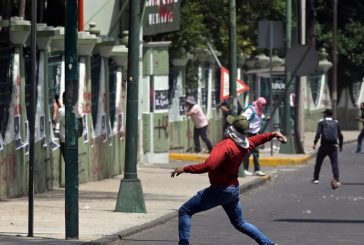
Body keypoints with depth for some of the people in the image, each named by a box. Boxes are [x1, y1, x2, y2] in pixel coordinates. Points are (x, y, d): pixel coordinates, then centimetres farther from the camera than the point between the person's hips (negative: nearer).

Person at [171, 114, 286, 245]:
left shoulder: (225, 146, -27)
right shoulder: (246, 144, -2)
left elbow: (208, 166, -37)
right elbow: (257, 139, 20)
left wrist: (185, 169, -31)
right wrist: (273, 134, 38)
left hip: (219, 190, -8)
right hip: (234, 189, 8)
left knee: (184, 211, -2)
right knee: (240, 223, 25)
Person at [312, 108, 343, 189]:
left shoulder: (322, 122, 0)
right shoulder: (336, 122, 9)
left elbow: (318, 133, -14)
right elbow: (340, 135, 9)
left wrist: (315, 143, -17)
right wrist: (340, 145, 20)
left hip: (324, 146, -1)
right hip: (333, 146, 1)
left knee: (318, 163, 15)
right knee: (334, 163, -6)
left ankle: (316, 178, 24)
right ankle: (336, 178, -25)